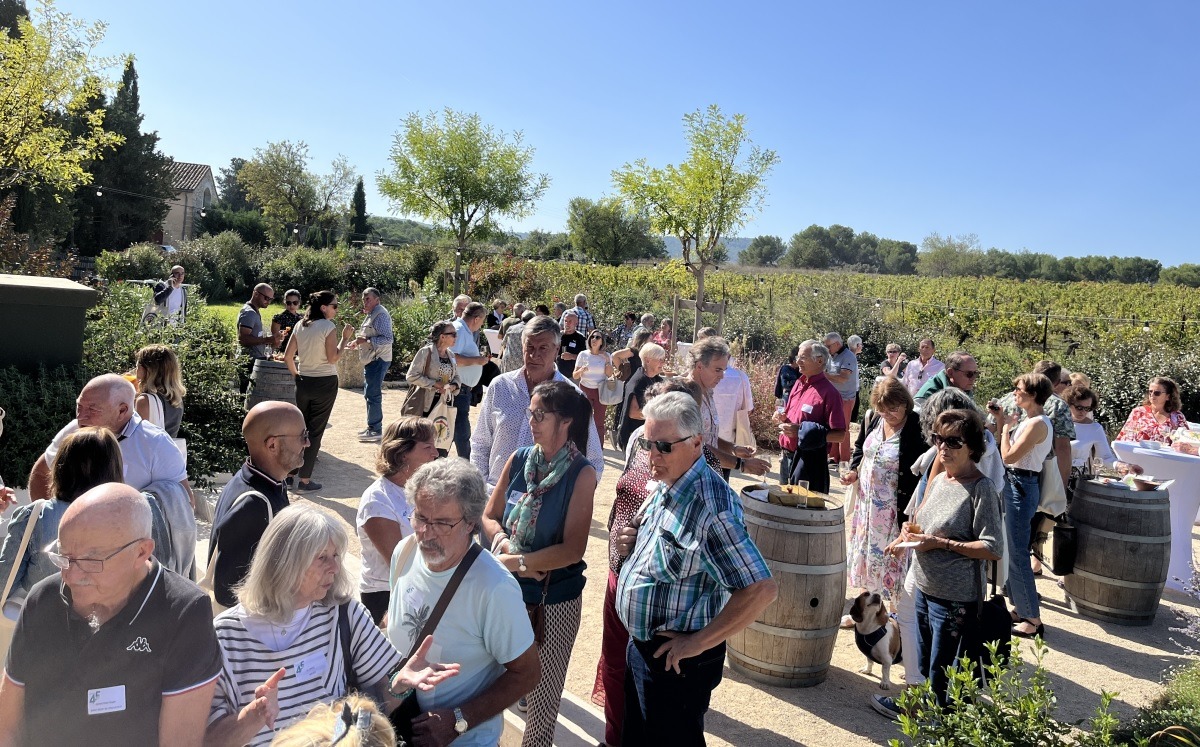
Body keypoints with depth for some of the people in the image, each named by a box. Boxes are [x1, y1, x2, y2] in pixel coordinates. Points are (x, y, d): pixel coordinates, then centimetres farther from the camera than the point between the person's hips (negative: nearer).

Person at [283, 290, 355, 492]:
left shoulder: (300, 326, 6)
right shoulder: (329, 327, -12)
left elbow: (287, 356, 6)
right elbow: (333, 358, -16)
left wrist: (296, 374, 19)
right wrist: (345, 339, -7)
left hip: (303, 382, 6)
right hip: (325, 383, -6)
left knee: (300, 428, 18)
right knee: (316, 431, 1)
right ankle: (305, 480, 5)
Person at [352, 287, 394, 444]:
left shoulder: (381, 314, -15)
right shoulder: (371, 314, 18)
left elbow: (388, 339, -24)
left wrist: (366, 340, -25)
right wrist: (359, 343, 13)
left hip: (378, 360, -11)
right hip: (371, 360, 11)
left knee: (373, 395, -7)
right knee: (370, 394, 16)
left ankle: (375, 430, -1)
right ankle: (371, 427, 26)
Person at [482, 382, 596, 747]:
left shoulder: (581, 474, -15)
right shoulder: (519, 459, -2)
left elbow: (572, 550, -18)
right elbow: (489, 516, 5)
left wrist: (516, 561, -16)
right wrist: (503, 544, -15)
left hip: (555, 600, -3)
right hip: (507, 590, 4)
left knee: (543, 691, 13)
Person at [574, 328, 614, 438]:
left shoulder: (606, 356, 3)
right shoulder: (583, 354, -2)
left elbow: (609, 374, -6)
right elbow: (574, 376, -4)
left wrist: (607, 360, -12)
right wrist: (581, 370, -23)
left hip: (601, 391, 1)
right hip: (585, 390, -1)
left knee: (599, 422, 2)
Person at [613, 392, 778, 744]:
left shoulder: (711, 507, -28)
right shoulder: (666, 486, 1)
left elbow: (762, 589, -30)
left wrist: (698, 643, -23)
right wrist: (633, 538, -1)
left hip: (675, 659, -9)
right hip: (641, 646, 9)